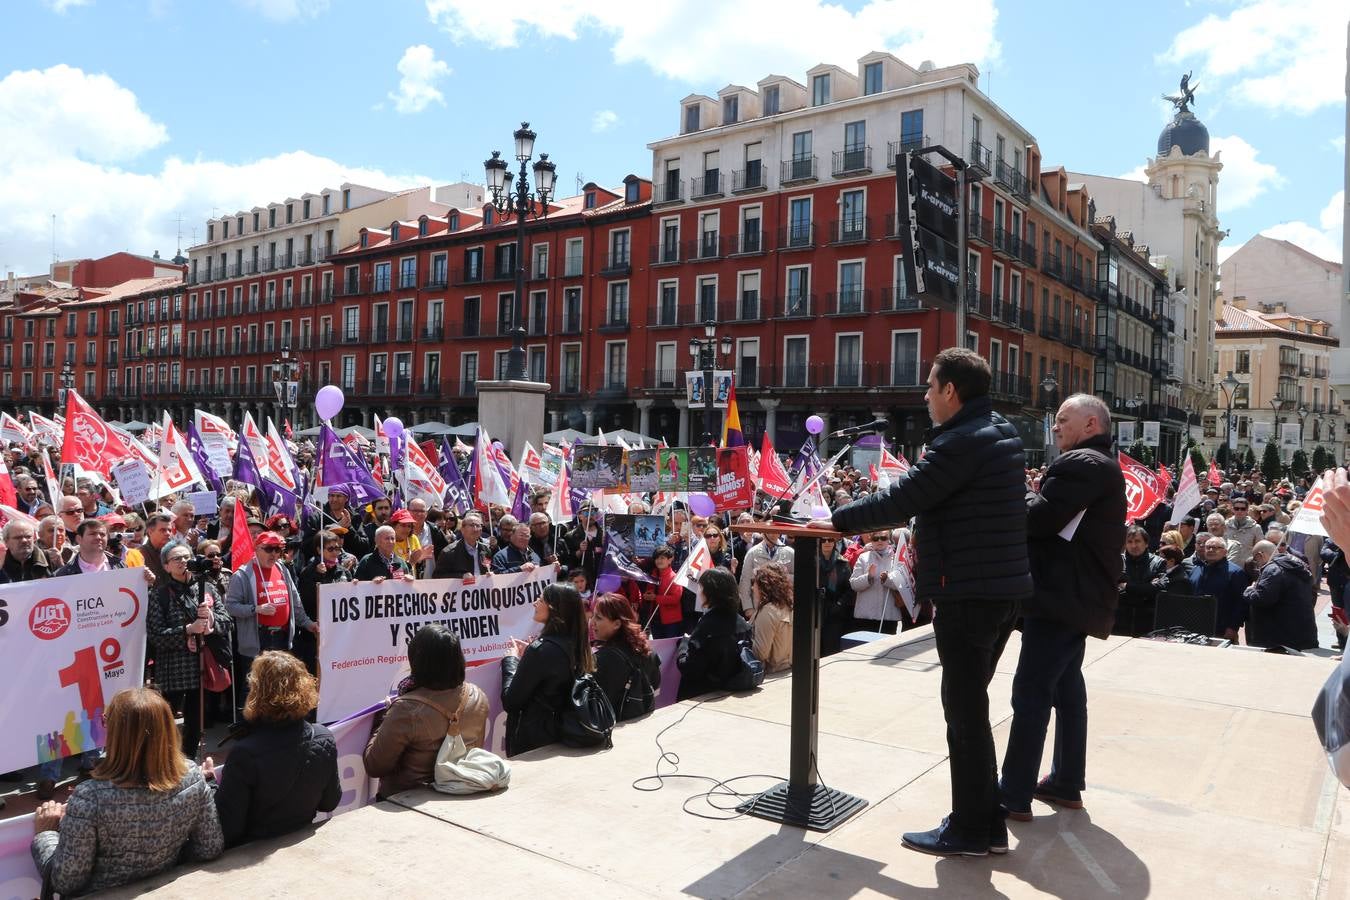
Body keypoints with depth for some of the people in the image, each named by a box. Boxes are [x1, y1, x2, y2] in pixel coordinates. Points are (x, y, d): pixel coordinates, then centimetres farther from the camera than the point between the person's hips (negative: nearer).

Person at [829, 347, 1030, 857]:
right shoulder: (998, 434, 13)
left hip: (969, 593, -10)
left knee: (964, 710, 1)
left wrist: (840, 520, -6)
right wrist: (870, 521, 17)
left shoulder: (963, 442, -18)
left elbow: (903, 496, -18)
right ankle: (986, 822, 28)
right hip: (997, 587, 10)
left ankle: (971, 829, 13)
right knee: (970, 707, 18)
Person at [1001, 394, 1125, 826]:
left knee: (1031, 692, -8)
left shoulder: (1080, 464, -15)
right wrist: (1029, 500, 2)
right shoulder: (1101, 466, 21)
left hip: (1063, 596, -11)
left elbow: (1041, 518, -24)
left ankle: (1014, 795, -5)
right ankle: (1067, 783, 25)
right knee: (1066, 688, 17)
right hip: (1078, 596, 11)